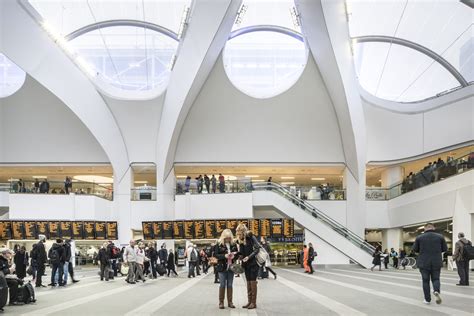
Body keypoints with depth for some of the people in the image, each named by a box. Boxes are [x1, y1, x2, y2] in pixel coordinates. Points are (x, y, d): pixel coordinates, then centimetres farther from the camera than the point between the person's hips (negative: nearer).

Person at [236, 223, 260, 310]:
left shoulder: (251, 237, -11)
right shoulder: (240, 240, 8)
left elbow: (257, 249, -15)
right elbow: (241, 252, 10)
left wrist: (249, 257, -21)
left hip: (253, 263, -6)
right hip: (246, 264, 6)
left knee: (253, 282, -3)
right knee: (248, 283, 9)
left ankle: (254, 303, 3)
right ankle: (249, 301, 15)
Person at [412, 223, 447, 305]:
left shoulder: (419, 237, -4)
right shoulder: (440, 236, -1)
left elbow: (415, 249, 2)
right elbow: (445, 248, 4)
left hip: (424, 263, -1)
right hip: (436, 263, 1)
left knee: (425, 280, 8)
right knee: (435, 279, 12)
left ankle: (427, 299, 10)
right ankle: (437, 291, -17)